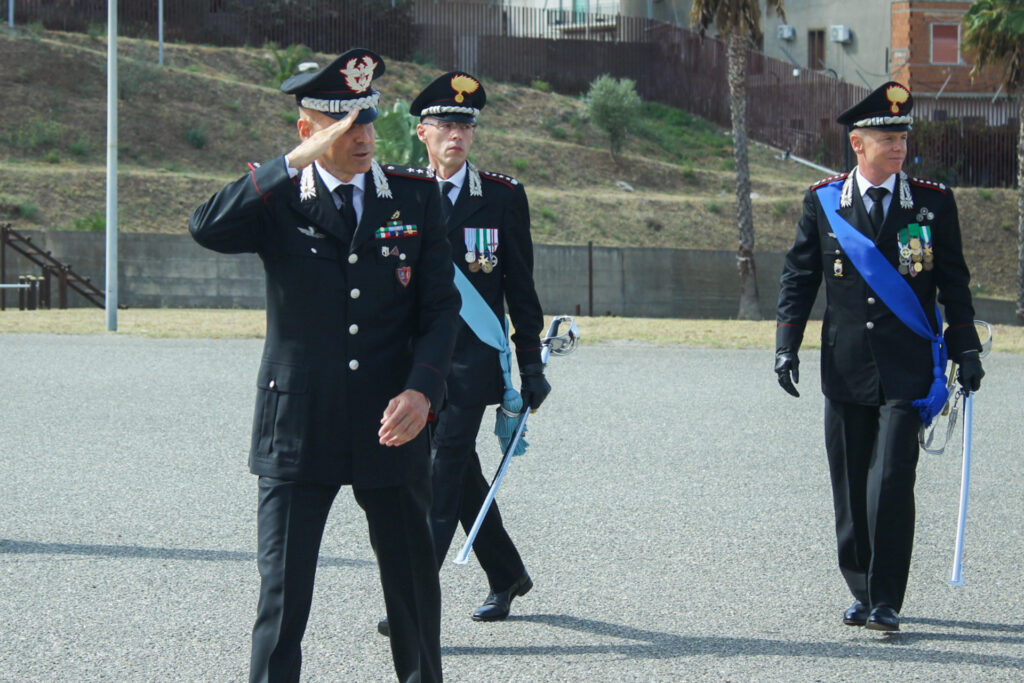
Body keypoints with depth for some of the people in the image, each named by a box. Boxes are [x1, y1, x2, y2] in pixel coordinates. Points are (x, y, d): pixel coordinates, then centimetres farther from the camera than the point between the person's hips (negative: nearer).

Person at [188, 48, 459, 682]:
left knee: (413, 584, 12)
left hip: (392, 428, 2)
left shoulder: (417, 199, 4)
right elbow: (207, 228, -21)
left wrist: (422, 391, -13)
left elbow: (440, 308, 3)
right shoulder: (276, 199, -1)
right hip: (299, 431, -2)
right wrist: (298, 161, -25)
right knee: (282, 595, -2)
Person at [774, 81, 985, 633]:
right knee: (850, 489, 7)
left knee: (891, 484, -11)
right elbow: (799, 277, 8)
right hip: (845, 370, 2)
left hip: (908, 372, -2)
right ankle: (863, 593, 21)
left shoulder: (933, 203, 2)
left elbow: (953, 282, 8)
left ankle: (886, 602, -4)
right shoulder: (822, 203, 4)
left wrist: (966, 350, 5)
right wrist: (787, 346, 0)